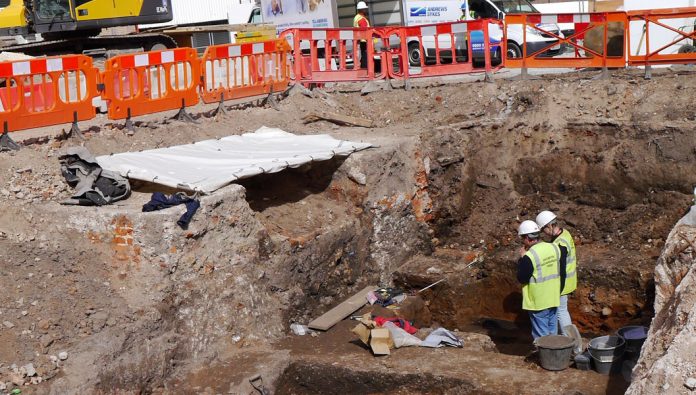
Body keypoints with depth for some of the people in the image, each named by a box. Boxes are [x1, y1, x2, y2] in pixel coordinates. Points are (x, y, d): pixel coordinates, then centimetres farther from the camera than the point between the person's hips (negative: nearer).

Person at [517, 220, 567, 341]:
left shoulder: (529, 256, -23)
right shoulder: (555, 248, -1)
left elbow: (521, 278, -14)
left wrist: (521, 258, -8)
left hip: (538, 303, -7)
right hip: (554, 299, 7)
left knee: (541, 335, 5)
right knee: (552, 332, 19)